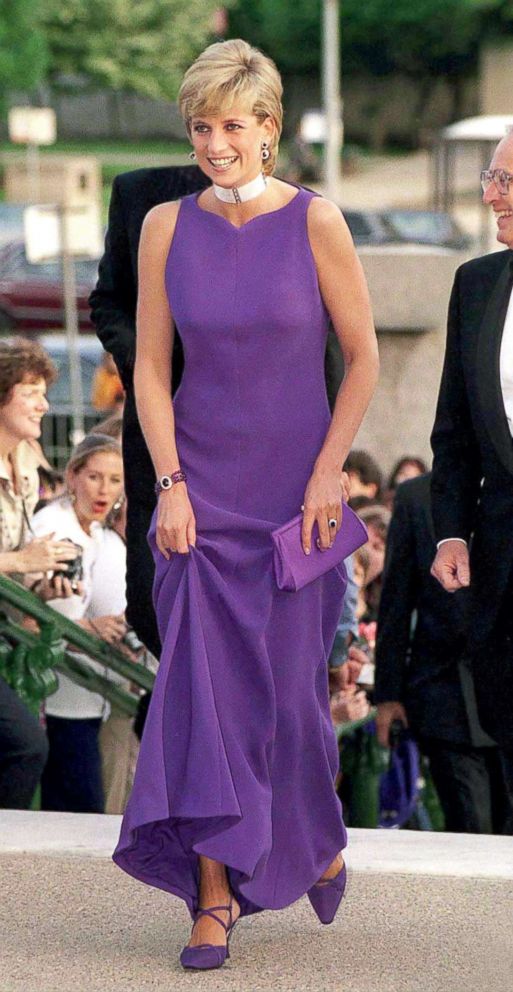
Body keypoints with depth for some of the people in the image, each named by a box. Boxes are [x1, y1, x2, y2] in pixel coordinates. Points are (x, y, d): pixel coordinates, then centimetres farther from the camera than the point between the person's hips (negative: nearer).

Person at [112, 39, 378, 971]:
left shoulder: (314, 222, -6)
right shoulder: (167, 227, 0)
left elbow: (363, 357, -1)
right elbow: (150, 366, 3)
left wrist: (328, 471, -8)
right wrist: (170, 483, -6)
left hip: (296, 489, -1)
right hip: (201, 490, 1)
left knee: (291, 684, 5)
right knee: (204, 685, -6)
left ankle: (318, 836, 34)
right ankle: (214, 898, -4)